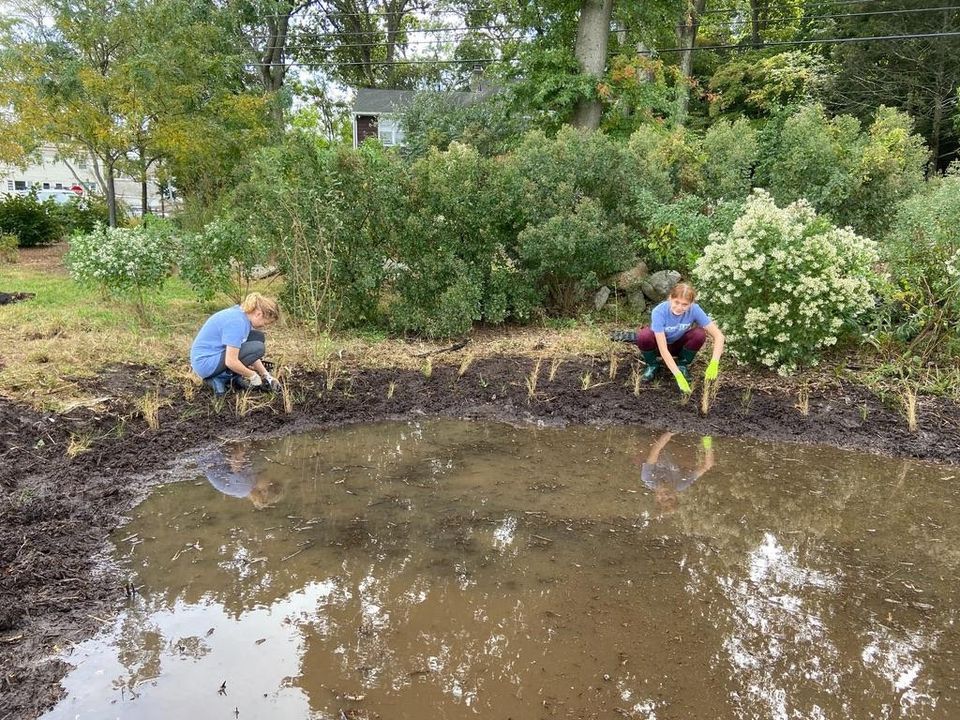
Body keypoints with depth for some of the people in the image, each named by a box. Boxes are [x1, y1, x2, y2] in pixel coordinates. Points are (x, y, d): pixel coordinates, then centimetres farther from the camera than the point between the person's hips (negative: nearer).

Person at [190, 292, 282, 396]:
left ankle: (235, 377, 5)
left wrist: (267, 376, 8)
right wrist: (253, 375, -13)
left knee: (258, 337, 6)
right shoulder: (237, 321, -26)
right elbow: (231, 362, -27)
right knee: (257, 347, -19)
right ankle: (220, 378, -9)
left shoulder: (243, 313, 3)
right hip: (205, 363, -9)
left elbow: (251, 353, 12)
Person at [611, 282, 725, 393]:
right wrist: (678, 376, -45)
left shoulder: (694, 310, -27)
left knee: (700, 334, -28)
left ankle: (682, 365, -1)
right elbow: (663, 349, -37)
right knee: (644, 336, -35)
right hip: (659, 344, -2)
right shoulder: (659, 312, -33)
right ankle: (653, 365, -3)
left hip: (678, 345, 2)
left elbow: (718, 335, -26)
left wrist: (714, 363, -42)